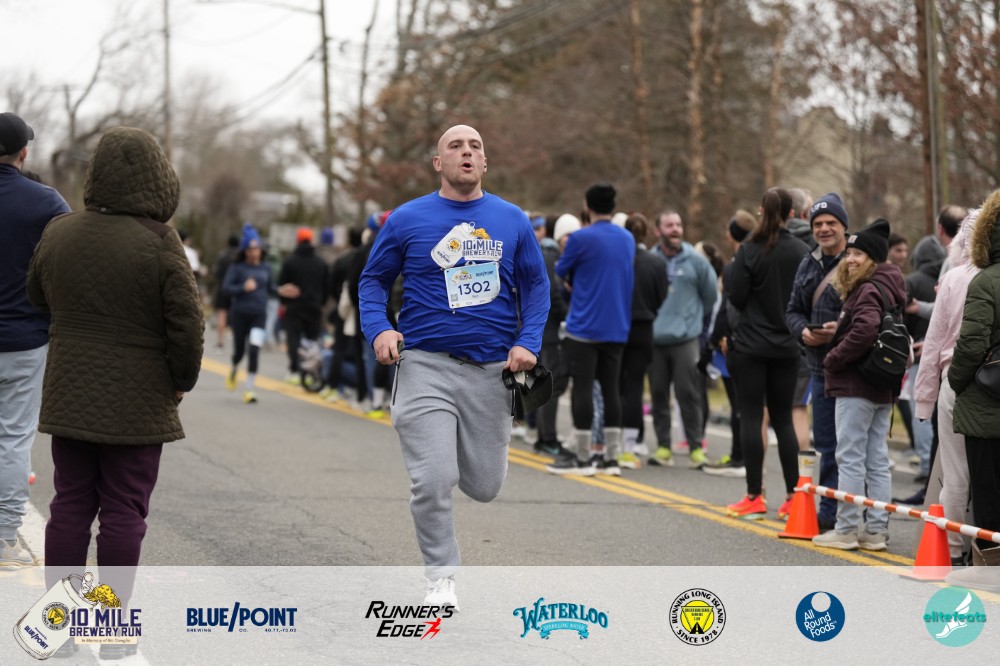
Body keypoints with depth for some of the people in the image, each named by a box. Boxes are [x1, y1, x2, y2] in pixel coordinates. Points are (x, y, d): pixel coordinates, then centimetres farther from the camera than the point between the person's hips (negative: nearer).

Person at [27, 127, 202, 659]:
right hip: (137, 404, -4)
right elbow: (187, 323, -12)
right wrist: (182, 381, 2)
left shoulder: (58, 234, 0)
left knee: (70, 505, 12)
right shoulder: (159, 243, -15)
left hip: (69, 397, 4)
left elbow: (38, 299, 16)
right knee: (123, 513, 2)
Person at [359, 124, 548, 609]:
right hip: (426, 366, -2)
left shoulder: (511, 220, 7)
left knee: (484, 486, 9)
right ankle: (441, 578, 8)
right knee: (433, 482, -11)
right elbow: (374, 279, 9)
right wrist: (378, 330, -10)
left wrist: (528, 342, -4)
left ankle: (454, 450, 45)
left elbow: (535, 285, 12)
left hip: (492, 369, 2)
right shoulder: (408, 220, 2)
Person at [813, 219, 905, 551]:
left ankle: (846, 529, 1)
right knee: (877, 460, 10)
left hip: (857, 386, -9)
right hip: (882, 388, 9)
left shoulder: (868, 290, -14)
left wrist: (833, 359, -16)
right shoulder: (888, 289, 15)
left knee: (850, 458, -3)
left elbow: (865, 330, -29)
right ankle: (876, 530, 12)